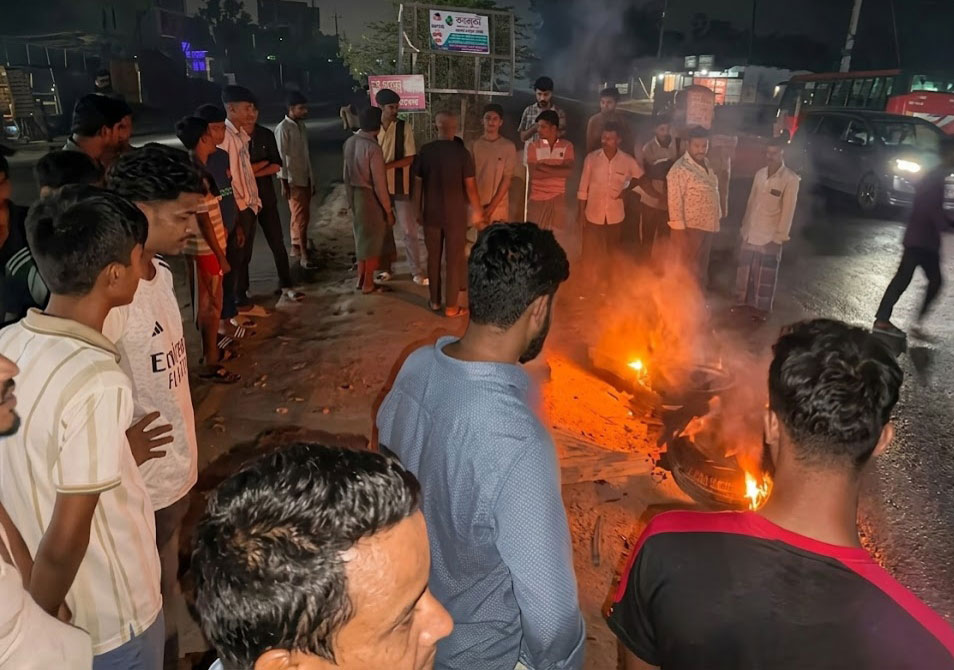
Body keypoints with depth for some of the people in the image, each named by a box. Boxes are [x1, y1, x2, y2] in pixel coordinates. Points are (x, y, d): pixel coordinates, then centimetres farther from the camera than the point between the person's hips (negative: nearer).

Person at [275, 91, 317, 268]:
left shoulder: (302, 125, 11)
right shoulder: (283, 128, -13)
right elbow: (281, 158, -14)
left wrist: (313, 179, 16)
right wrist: (284, 183, -17)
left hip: (306, 178, 8)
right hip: (293, 180, -8)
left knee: (301, 216, 14)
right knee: (301, 217, -9)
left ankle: (296, 247, 26)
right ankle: (304, 255, -7)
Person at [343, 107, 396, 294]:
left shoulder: (350, 142, 2)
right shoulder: (373, 148, -22)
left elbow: (347, 175, 10)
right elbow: (379, 183, -21)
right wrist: (388, 210, -14)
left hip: (356, 194, 8)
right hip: (370, 196, -8)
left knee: (362, 238, 20)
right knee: (373, 242, 7)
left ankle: (361, 279, 29)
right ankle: (368, 284, 15)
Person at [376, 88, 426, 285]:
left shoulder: (404, 127, -6)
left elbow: (410, 158, -10)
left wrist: (388, 165, -21)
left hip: (400, 185, -2)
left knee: (409, 230, 0)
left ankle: (418, 271, 7)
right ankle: (385, 267, 26)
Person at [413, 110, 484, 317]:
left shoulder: (425, 151, -4)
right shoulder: (461, 152, -11)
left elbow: (418, 183, 1)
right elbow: (470, 186, -10)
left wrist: (418, 209, 13)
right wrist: (477, 211, 4)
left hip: (431, 213, 3)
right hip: (455, 214, -3)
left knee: (433, 257, 15)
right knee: (454, 259, 6)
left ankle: (435, 301, 25)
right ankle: (452, 306, 11)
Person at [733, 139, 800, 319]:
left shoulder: (790, 179, -13)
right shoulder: (760, 174, 4)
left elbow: (788, 210, -12)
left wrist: (780, 236, -13)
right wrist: (744, 226, 10)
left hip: (771, 235, -5)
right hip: (751, 232, 5)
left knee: (765, 274, 5)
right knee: (745, 268, 13)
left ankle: (762, 308, 18)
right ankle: (744, 300, 29)